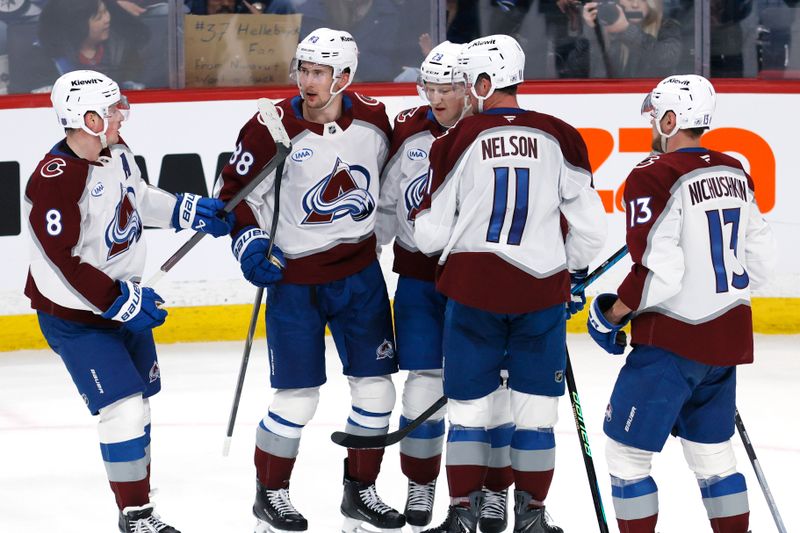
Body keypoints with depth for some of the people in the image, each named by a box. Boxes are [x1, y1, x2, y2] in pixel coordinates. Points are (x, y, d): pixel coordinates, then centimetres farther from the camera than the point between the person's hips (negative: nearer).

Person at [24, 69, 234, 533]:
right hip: (75, 316, -9)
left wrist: (189, 211, 14)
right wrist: (120, 300, -27)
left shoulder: (116, 150, -2)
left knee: (140, 404, 15)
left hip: (124, 300, 9)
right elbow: (65, 262, -29)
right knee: (124, 409, -12)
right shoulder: (54, 182, -29)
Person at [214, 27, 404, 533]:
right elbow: (235, 189, -4)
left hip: (360, 272, 4)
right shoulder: (271, 129, -15)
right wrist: (250, 243, -15)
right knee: (297, 398, -3)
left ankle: (360, 491, 22)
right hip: (294, 278, -4)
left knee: (376, 388, 6)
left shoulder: (373, 119, -4)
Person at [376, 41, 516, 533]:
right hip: (419, 276, 2)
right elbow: (385, 205, 10)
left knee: (489, 389, 2)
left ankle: (496, 491, 16)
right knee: (424, 383, 3)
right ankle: (421, 487, 18)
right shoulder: (407, 132, 0)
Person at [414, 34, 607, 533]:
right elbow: (591, 226, 1)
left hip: (472, 291, -1)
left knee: (469, 407, 9)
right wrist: (569, 269, 18)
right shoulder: (560, 137, -2)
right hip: (541, 290, 1)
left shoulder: (459, 140, -5)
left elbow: (430, 234, 0)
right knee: (536, 411, 10)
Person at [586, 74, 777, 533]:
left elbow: (657, 271, -21)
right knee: (713, 450, 18)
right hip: (728, 337, 8)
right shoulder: (735, 173, 8)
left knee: (627, 451, 1)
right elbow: (761, 258, 13)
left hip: (671, 341, -8)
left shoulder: (653, 178, -16)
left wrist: (611, 315, -7)